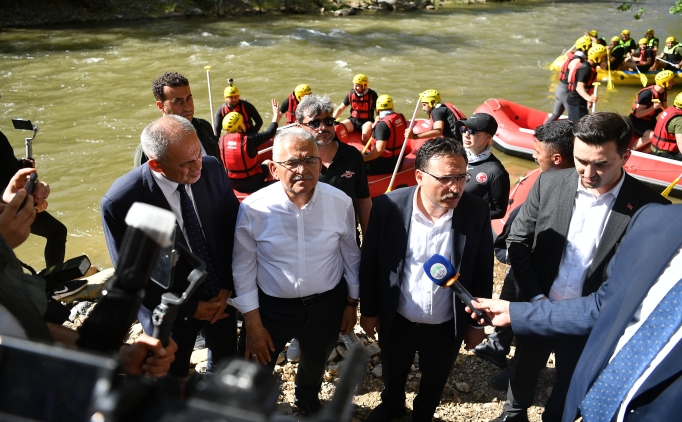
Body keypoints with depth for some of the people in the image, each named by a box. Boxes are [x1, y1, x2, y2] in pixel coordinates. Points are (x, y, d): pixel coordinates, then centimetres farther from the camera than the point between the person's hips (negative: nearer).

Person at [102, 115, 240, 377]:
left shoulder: (213, 170, -17)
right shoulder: (120, 202, -27)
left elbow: (233, 229, -4)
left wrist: (227, 287, -8)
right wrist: (189, 308, -13)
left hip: (221, 297, 3)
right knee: (174, 381, 22)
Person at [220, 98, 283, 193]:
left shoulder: (222, 140, -12)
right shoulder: (248, 140, -26)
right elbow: (270, 133, -15)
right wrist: (276, 116, 0)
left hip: (232, 183, 5)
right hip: (251, 183, -5)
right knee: (267, 164, 21)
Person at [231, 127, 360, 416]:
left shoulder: (340, 203, -16)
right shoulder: (253, 209, -22)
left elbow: (350, 256, -2)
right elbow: (243, 269, -12)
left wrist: (352, 303, 7)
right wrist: (253, 324, -8)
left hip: (327, 305, 2)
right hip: (271, 306, -2)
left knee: (315, 365, 30)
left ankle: (308, 400, 66)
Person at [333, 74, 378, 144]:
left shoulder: (372, 95, -8)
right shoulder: (351, 94, -1)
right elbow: (340, 108, 5)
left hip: (367, 121, -3)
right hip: (353, 120, 3)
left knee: (366, 133, -36)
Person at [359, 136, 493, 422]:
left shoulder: (477, 212, -19)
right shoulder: (388, 206, -21)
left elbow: (483, 272, -7)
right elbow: (370, 264, -9)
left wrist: (477, 323, 0)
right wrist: (369, 310, -2)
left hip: (448, 326, 0)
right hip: (396, 320, 0)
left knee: (434, 382, 26)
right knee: (393, 375, 28)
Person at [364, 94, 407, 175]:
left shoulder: (382, 124, -23)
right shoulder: (400, 117, 2)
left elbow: (379, 150, -31)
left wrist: (364, 158, -21)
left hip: (386, 163, -9)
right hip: (398, 158, 9)